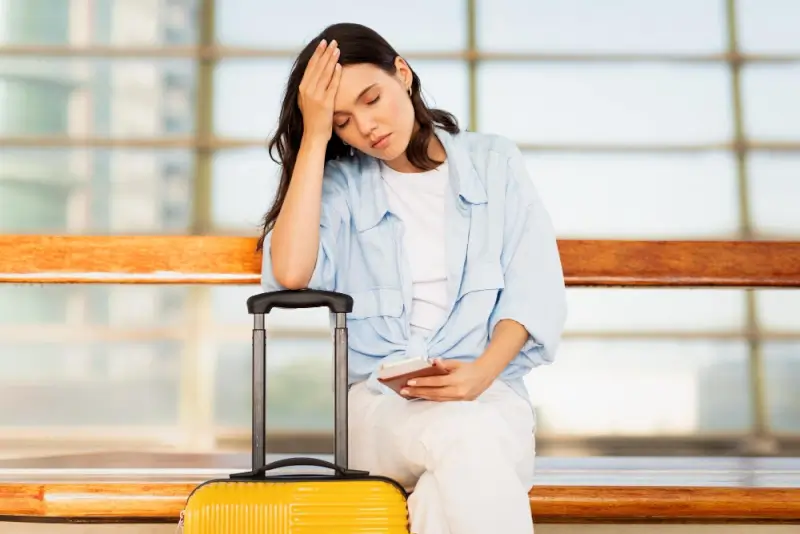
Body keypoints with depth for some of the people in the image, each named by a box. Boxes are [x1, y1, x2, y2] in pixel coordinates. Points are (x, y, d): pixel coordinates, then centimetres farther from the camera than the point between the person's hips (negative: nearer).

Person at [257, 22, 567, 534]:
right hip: (378, 402, 0)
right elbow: (290, 273, -11)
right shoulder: (341, 184, 9)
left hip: (489, 394, 1)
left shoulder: (494, 161, 12)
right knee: (463, 438, -35)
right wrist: (314, 136, -5)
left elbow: (534, 290, 4)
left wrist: (482, 372, -16)